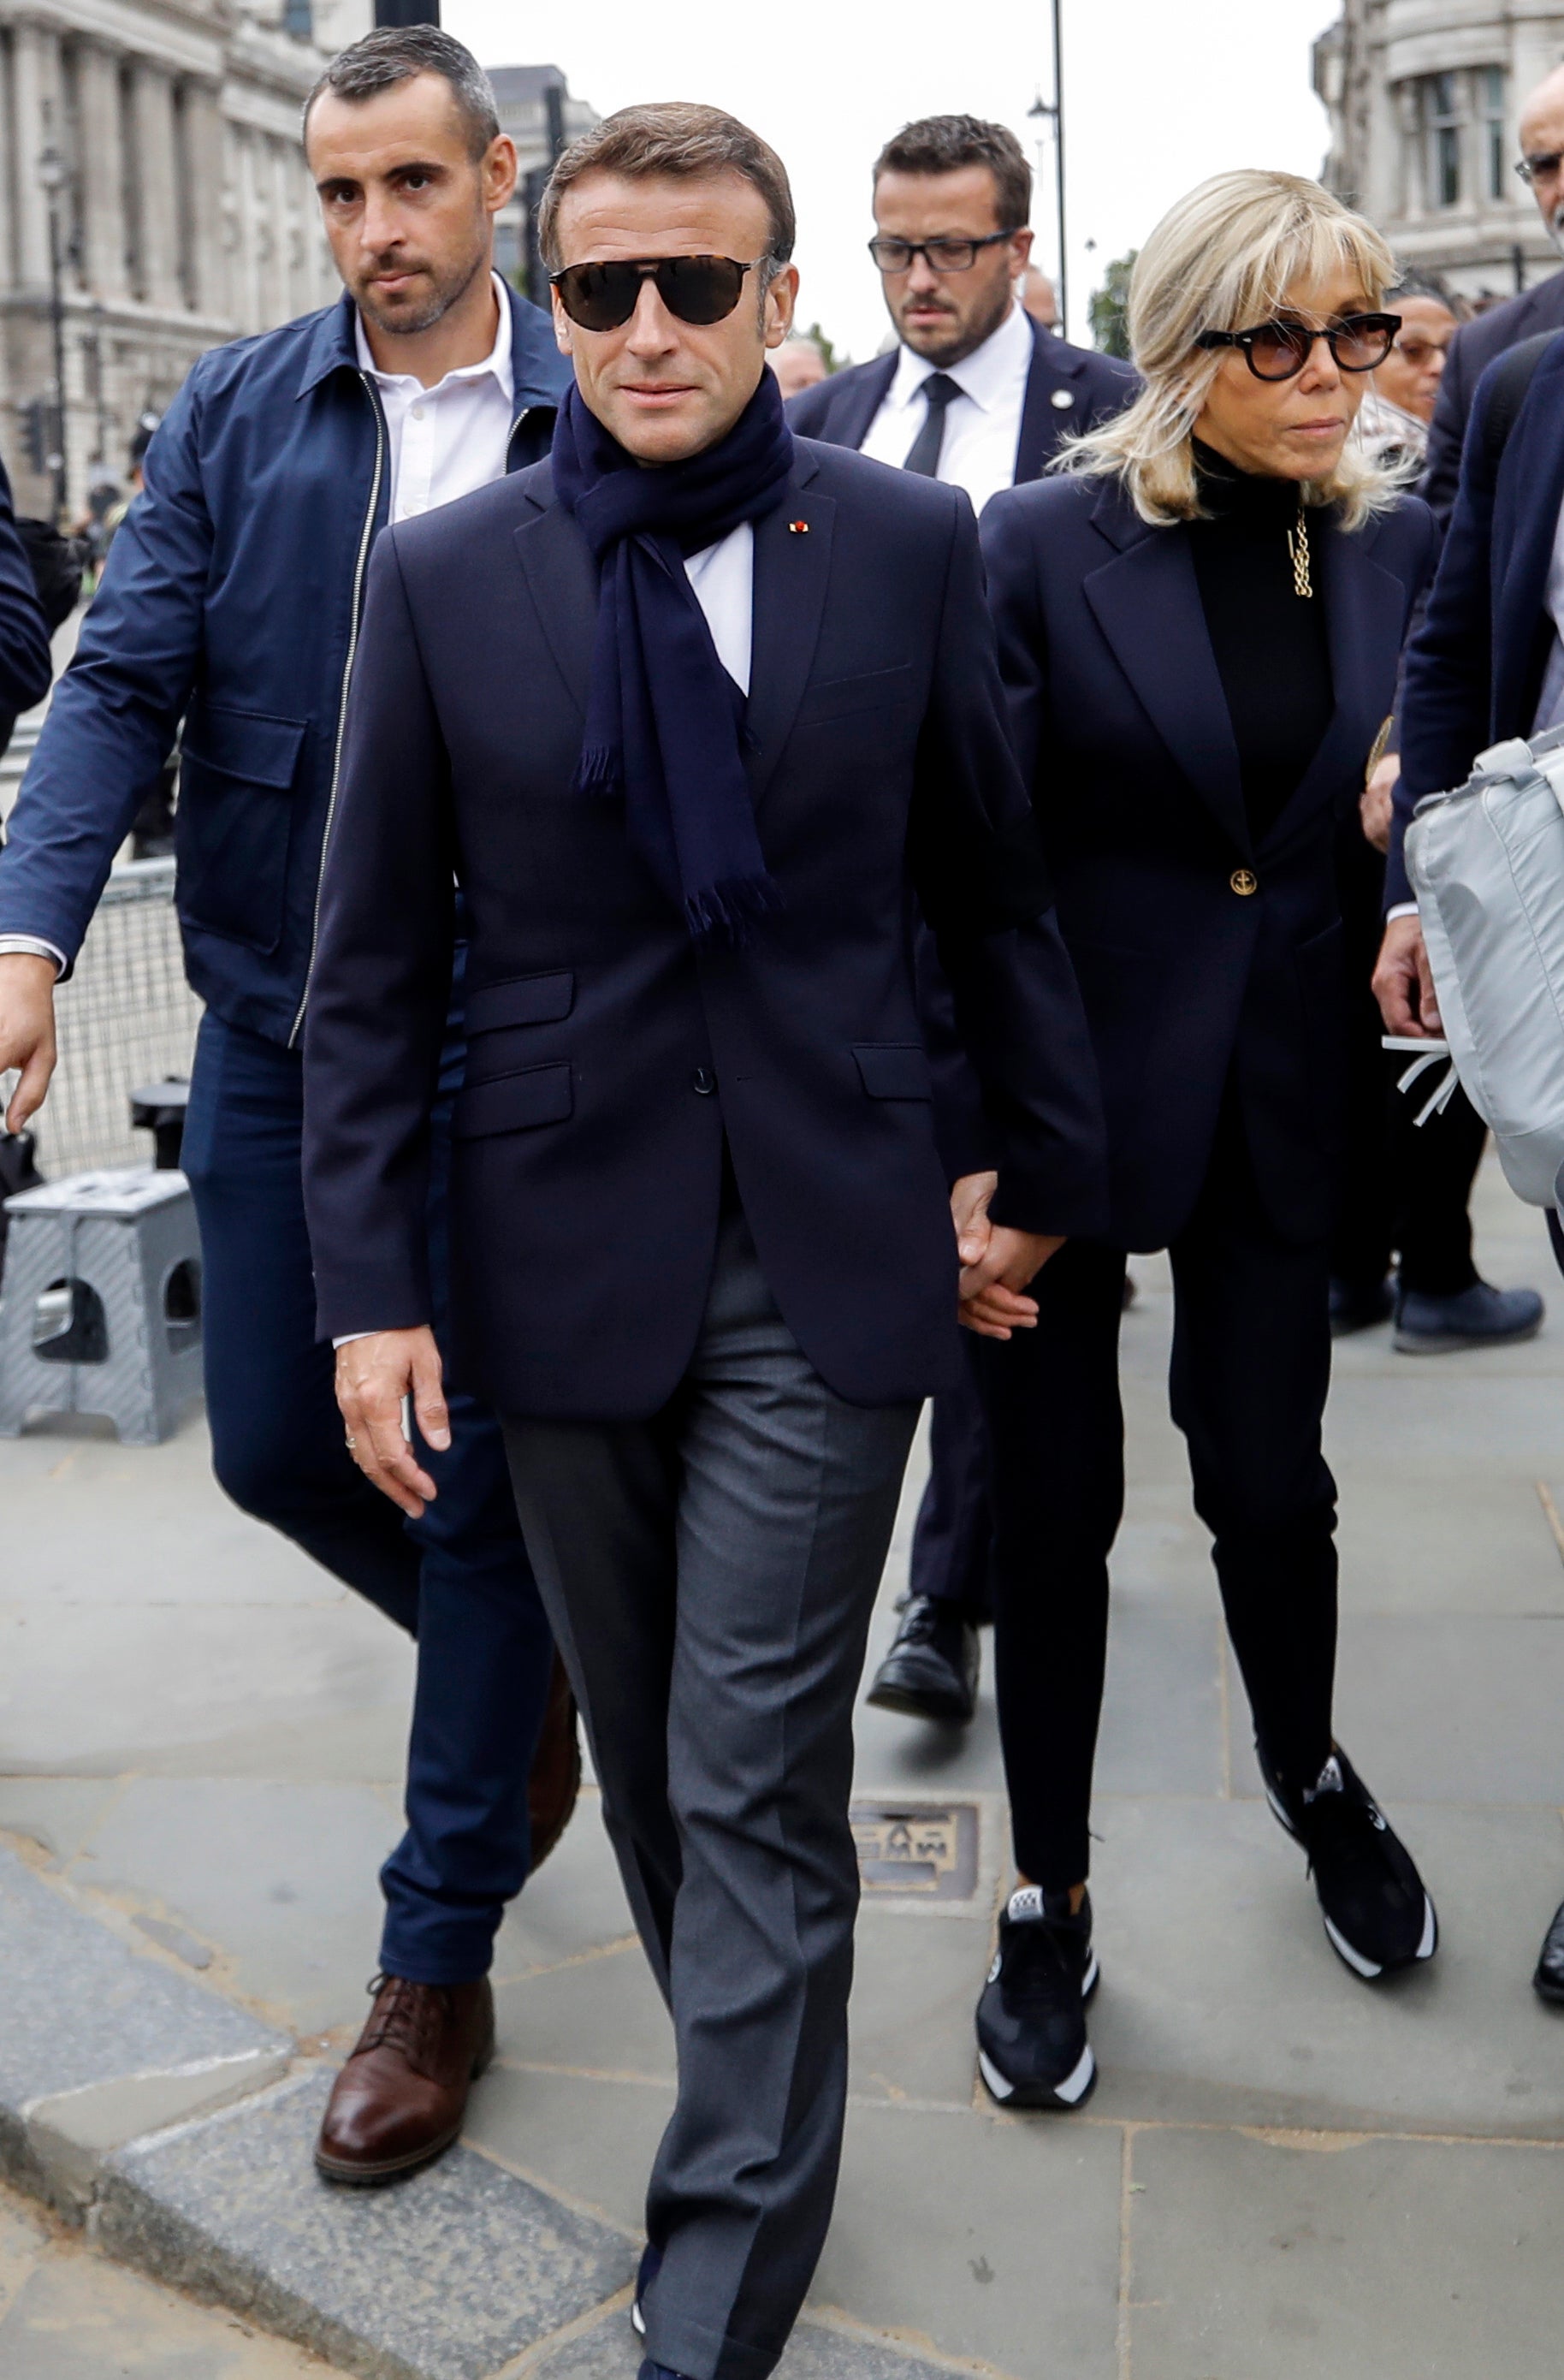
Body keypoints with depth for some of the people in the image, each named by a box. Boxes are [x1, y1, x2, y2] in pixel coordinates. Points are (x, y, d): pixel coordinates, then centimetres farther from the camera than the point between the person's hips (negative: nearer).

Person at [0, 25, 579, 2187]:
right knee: (274, 1443, 12)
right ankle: (530, 1662, 42)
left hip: (514, 1048, -3)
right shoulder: (232, 415, 3)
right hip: (278, 1030, 3)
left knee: (479, 1490, 3)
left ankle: (437, 1967, 19)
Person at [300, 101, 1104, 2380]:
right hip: (568, 1254, 2)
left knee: (757, 1782, -1)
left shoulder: (910, 546, -2)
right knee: (649, 1763, 15)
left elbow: (993, 882, 8)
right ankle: (759, 2090, 39)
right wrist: (369, 1282, -4)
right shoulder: (441, 578, -1)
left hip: (827, 1258, -1)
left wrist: (1043, 1160, 12)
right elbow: (373, 968, 1)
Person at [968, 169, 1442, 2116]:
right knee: (1055, 1502, 6)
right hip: (1069, 1086, -3)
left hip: (1284, 1096, 3)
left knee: (1271, 1475, 11)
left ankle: (1309, 1773, 42)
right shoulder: (1046, 546, -8)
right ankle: (1049, 1898, 24)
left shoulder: (1396, 548, 3)